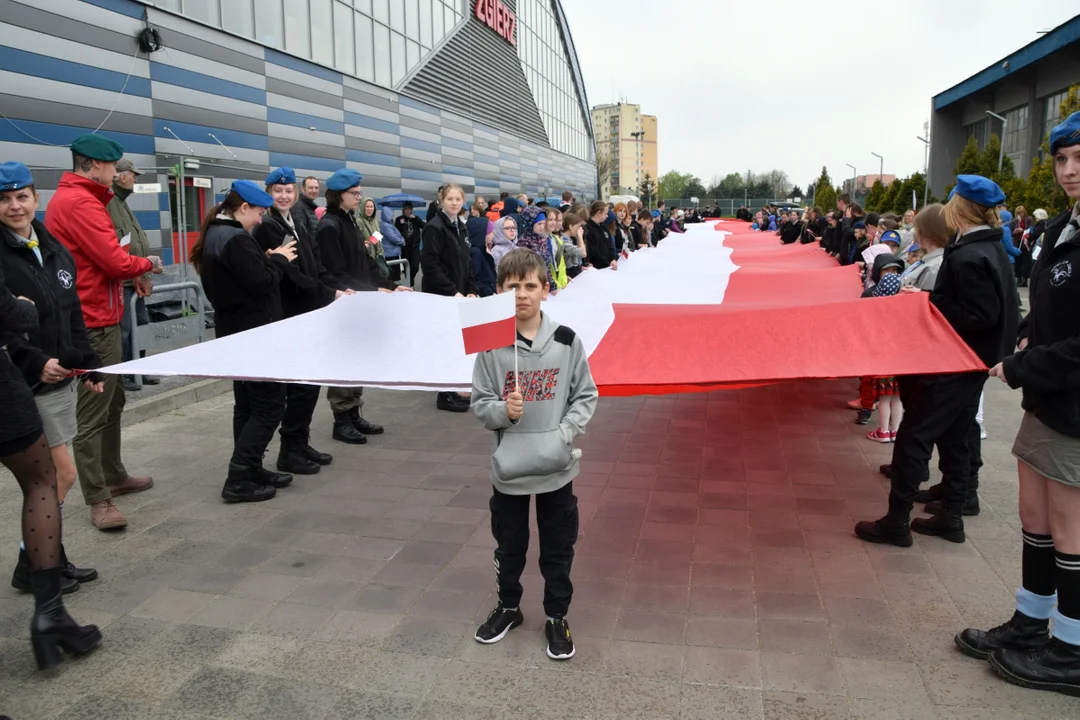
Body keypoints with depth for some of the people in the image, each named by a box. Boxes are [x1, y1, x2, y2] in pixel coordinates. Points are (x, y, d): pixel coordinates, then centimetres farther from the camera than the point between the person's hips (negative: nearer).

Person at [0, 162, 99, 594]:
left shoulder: (54, 251, 12)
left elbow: (73, 317, 17)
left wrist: (89, 365, 15)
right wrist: (35, 362, -27)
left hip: (60, 379, 7)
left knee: (47, 477, 13)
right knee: (62, 475, -4)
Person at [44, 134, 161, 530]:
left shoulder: (69, 198, 17)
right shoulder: (81, 202, -17)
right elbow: (116, 261, -20)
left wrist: (133, 271, 5)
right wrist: (148, 263, -2)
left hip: (96, 318, 11)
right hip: (94, 323, -11)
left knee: (111, 402, 20)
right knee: (92, 413, -5)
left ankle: (114, 476, 33)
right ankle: (98, 500, 2)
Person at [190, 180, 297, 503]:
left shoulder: (213, 236, 13)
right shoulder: (236, 239, -19)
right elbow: (262, 283, -22)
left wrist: (268, 260, 5)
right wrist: (279, 259, -6)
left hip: (235, 330, 11)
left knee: (247, 404, 15)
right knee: (269, 405, -6)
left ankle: (251, 470, 22)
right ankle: (238, 480, -7)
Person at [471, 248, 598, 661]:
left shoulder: (566, 342, -7)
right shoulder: (491, 345, -8)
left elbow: (586, 396, 1)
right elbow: (479, 403, -2)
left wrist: (566, 433, -13)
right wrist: (504, 411, -22)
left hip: (557, 467, 0)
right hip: (508, 466, 1)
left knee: (558, 548, 13)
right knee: (509, 545, 18)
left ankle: (557, 617, 33)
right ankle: (508, 607, 42)